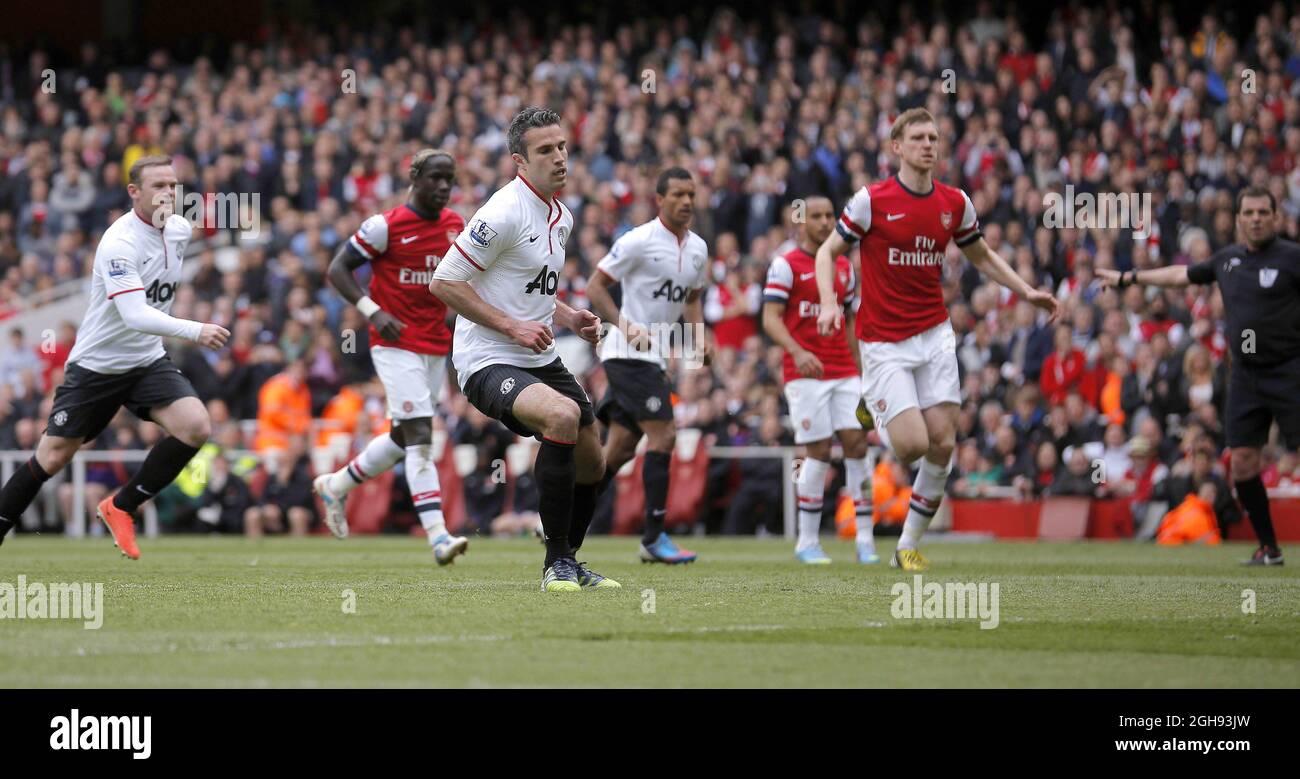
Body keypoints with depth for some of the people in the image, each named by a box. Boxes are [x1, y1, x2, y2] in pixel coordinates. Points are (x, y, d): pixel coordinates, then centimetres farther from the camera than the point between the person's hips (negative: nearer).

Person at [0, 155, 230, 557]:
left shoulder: (180, 229, -1)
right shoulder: (119, 243, -25)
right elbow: (134, 315, -35)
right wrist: (194, 331, -44)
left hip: (147, 360, 6)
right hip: (97, 364, -6)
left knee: (196, 427, -18)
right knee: (52, 458, 0)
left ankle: (121, 507, -3)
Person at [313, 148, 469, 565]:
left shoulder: (455, 226, 8)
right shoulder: (386, 225, -11)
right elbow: (338, 269, -7)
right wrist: (374, 312, -17)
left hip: (436, 346, 7)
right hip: (397, 344, -7)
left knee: (403, 438, 14)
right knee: (420, 437, -15)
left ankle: (335, 485, 37)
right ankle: (438, 537, -20)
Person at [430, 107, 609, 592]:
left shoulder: (561, 218, 11)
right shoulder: (505, 212, -17)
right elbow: (443, 283, -17)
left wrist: (570, 319, 7)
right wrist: (512, 326, -20)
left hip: (539, 359, 9)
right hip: (487, 363, -9)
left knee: (591, 464, 11)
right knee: (564, 415, -33)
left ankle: (568, 565, 35)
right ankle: (557, 562, -24)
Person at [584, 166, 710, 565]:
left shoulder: (697, 248, 12)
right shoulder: (640, 241, -12)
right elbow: (594, 286, -9)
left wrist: (699, 335, 7)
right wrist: (626, 326, -21)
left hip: (653, 356, 9)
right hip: (630, 354, -9)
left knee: (619, 449, 10)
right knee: (663, 436, -15)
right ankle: (654, 539, -12)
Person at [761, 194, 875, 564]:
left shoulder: (844, 267, 15)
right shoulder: (786, 266, -3)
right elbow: (771, 318, -10)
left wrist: (863, 372, 16)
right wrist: (798, 352, -26)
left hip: (844, 371, 5)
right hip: (805, 373, -5)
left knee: (857, 443, -5)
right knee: (819, 451, -8)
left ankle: (865, 540, -3)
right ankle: (807, 542, 2)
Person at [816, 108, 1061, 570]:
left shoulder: (955, 203, 4)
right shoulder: (871, 200, -9)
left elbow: (982, 256, 19)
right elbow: (828, 251, -1)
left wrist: (1027, 292, 7)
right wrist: (829, 302, -18)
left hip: (935, 336, 4)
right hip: (884, 342, -4)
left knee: (943, 445, -4)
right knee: (913, 444, -15)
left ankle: (909, 546, 10)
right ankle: (872, 421, 22)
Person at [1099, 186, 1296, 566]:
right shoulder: (1228, 259, 13)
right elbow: (1184, 274, 28)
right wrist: (1129, 278, 35)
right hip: (1245, 375, 6)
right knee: (1242, 462, 2)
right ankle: (1268, 547, 12)